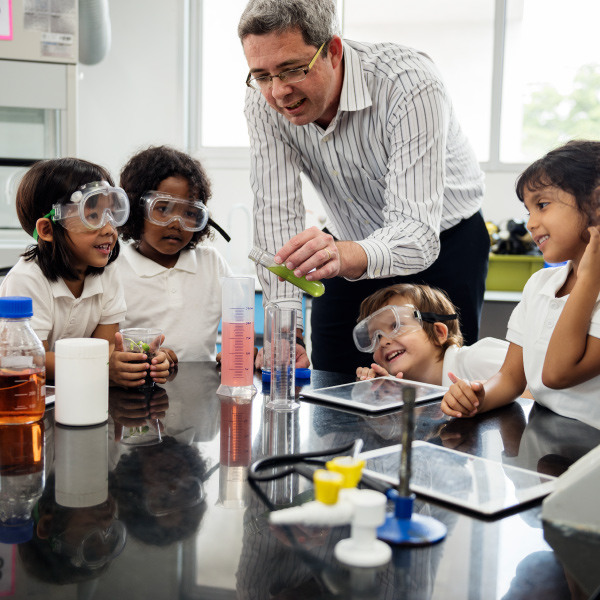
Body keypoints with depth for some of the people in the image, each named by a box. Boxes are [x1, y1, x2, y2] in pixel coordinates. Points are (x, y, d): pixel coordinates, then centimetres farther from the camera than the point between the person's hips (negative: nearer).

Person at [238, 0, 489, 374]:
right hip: (354, 248, 4)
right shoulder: (264, 99, -18)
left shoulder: (410, 84, -33)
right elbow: (277, 215, -22)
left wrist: (347, 256, -61)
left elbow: (417, 233, -40)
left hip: (442, 245, -3)